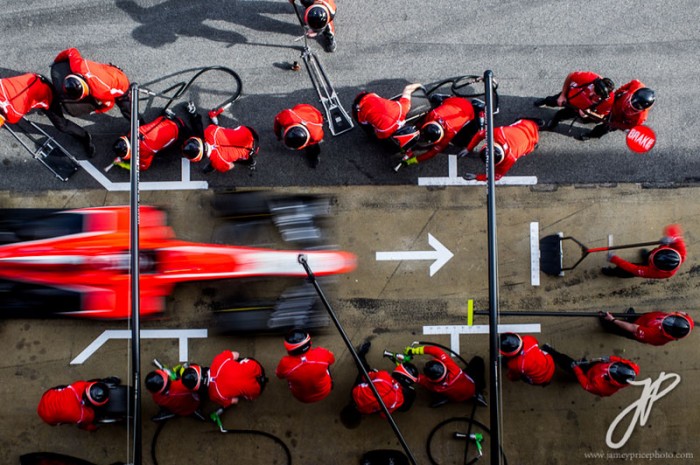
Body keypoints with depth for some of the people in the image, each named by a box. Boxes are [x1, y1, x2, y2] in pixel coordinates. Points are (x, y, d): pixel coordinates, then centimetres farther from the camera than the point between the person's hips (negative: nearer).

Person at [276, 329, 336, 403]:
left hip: (302, 398, 0)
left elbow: (279, 375, -8)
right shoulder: (322, 353, -34)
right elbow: (332, 360, -7)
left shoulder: (285, 363, -34)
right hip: (324, 393, 0)